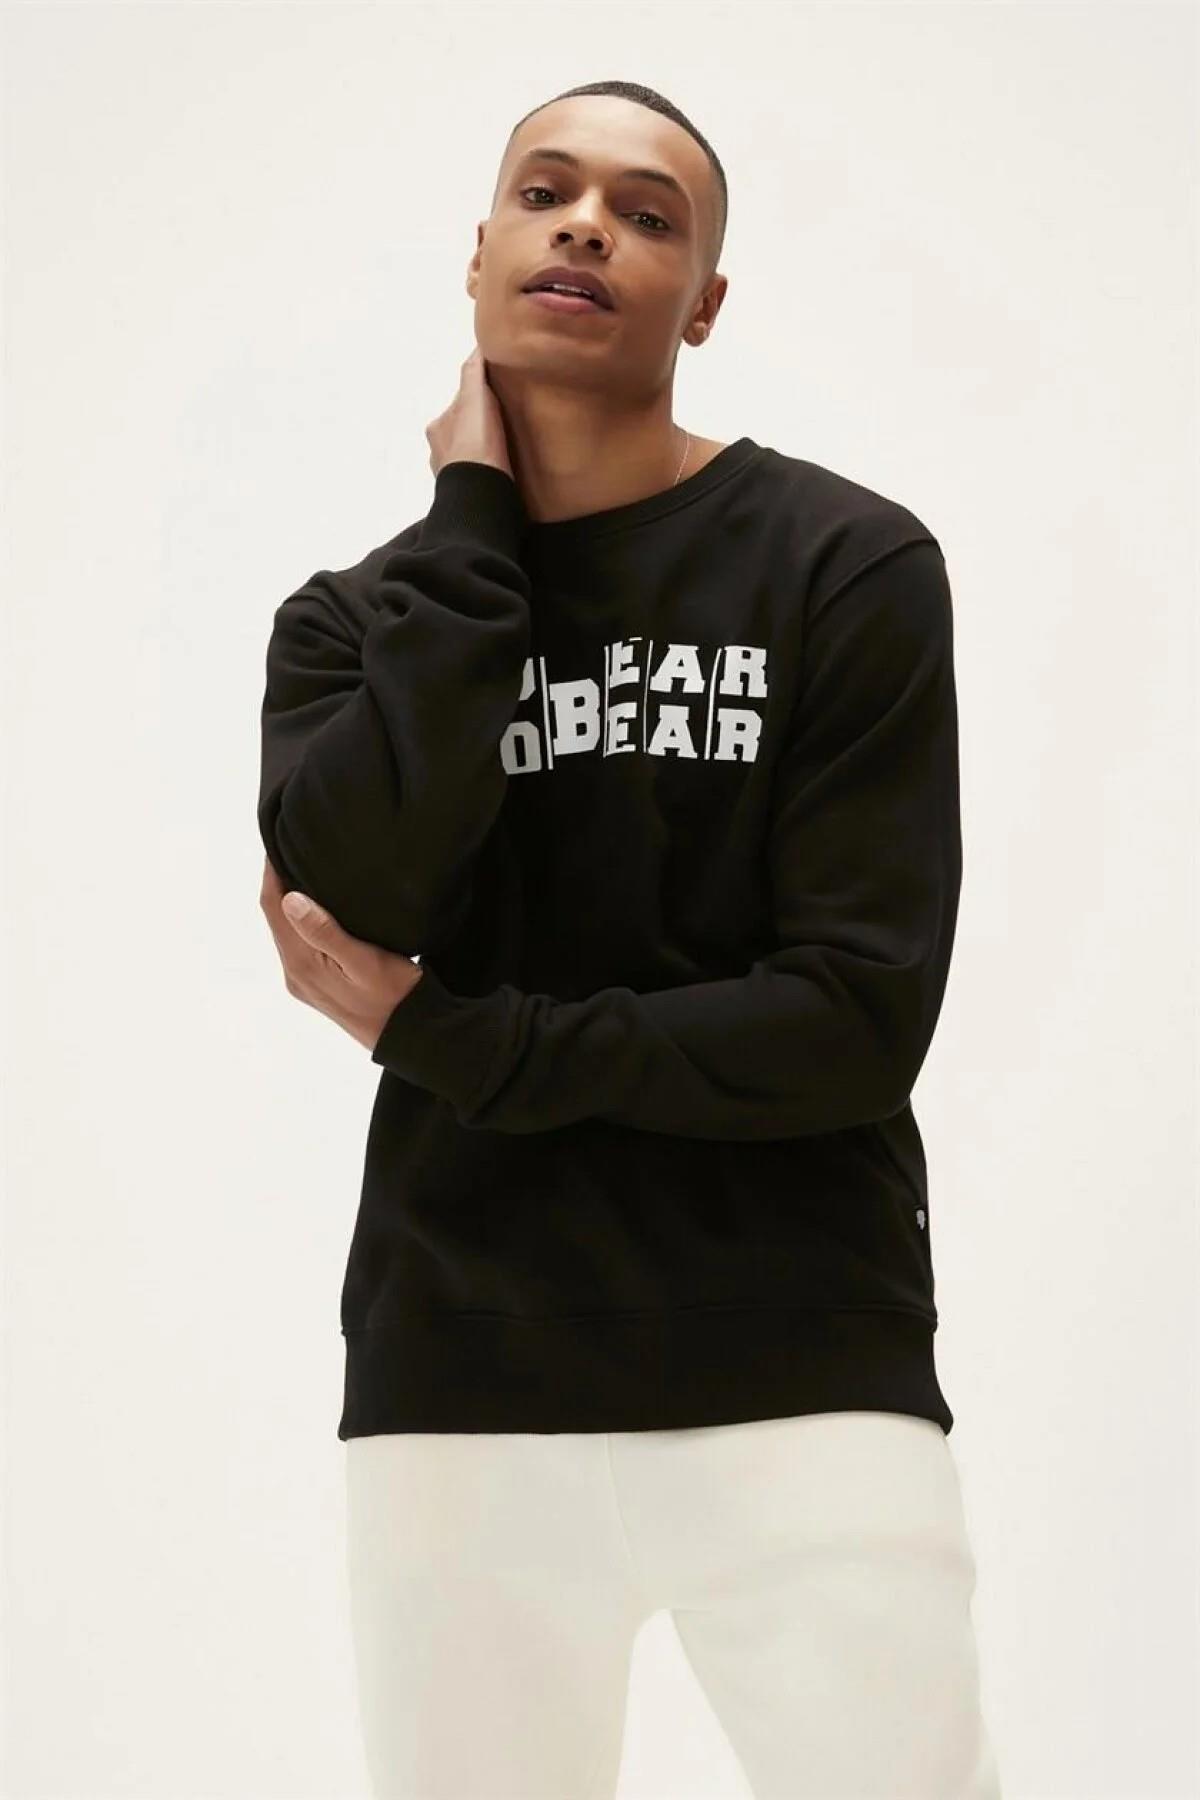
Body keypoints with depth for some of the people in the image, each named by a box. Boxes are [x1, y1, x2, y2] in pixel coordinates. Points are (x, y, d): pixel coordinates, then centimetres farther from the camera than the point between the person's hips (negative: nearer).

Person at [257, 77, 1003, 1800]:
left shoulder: (849, 570, -1)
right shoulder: (355, 618, 10)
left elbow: (858, 1021, -10)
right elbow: (361, 886, -13)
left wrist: (447, 1040, -9)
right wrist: (476, 517, -5)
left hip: (804, 1381, -2)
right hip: (458, 1390, 3)